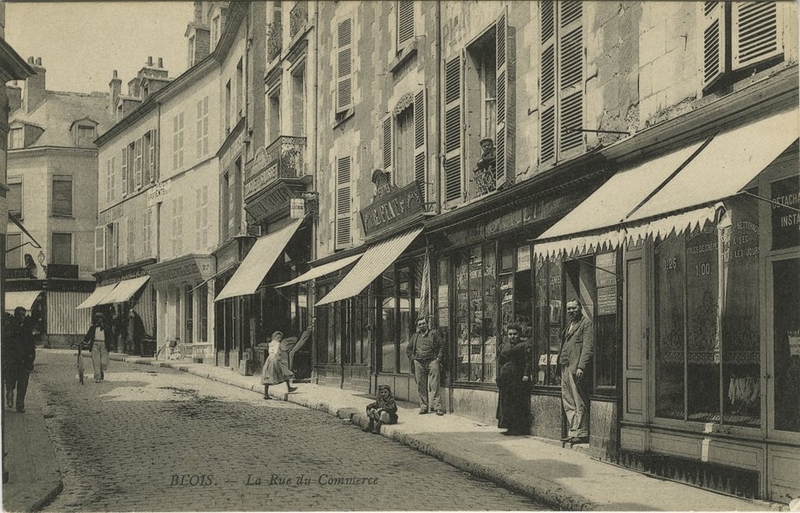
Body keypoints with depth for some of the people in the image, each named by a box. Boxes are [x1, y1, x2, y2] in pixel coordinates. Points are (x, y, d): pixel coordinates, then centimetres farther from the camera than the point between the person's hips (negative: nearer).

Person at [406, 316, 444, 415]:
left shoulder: (434, 333, 9)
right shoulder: (415, 336, 19)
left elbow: (441, 347, 5)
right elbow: (408, 350, 22)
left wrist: (438, 358, -4)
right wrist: (413, 359, 7)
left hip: (432, 361, -4)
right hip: (418, 363, 4)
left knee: (434, 386, -9)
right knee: (421, 387, 3)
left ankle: (437, 407, -10)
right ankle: (423, 407, 9)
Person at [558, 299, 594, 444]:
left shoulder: (586, 324, -3)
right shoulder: (569, 326, 24)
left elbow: (588, 348, -12)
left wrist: (581, 367, -19)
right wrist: (560, 366, 14)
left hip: (576, 368, -9)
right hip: (565, 368, 9)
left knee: (579, 403, -7)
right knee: (568, 402, 7)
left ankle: (581, 433, -5)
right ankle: (572, 432, 10)